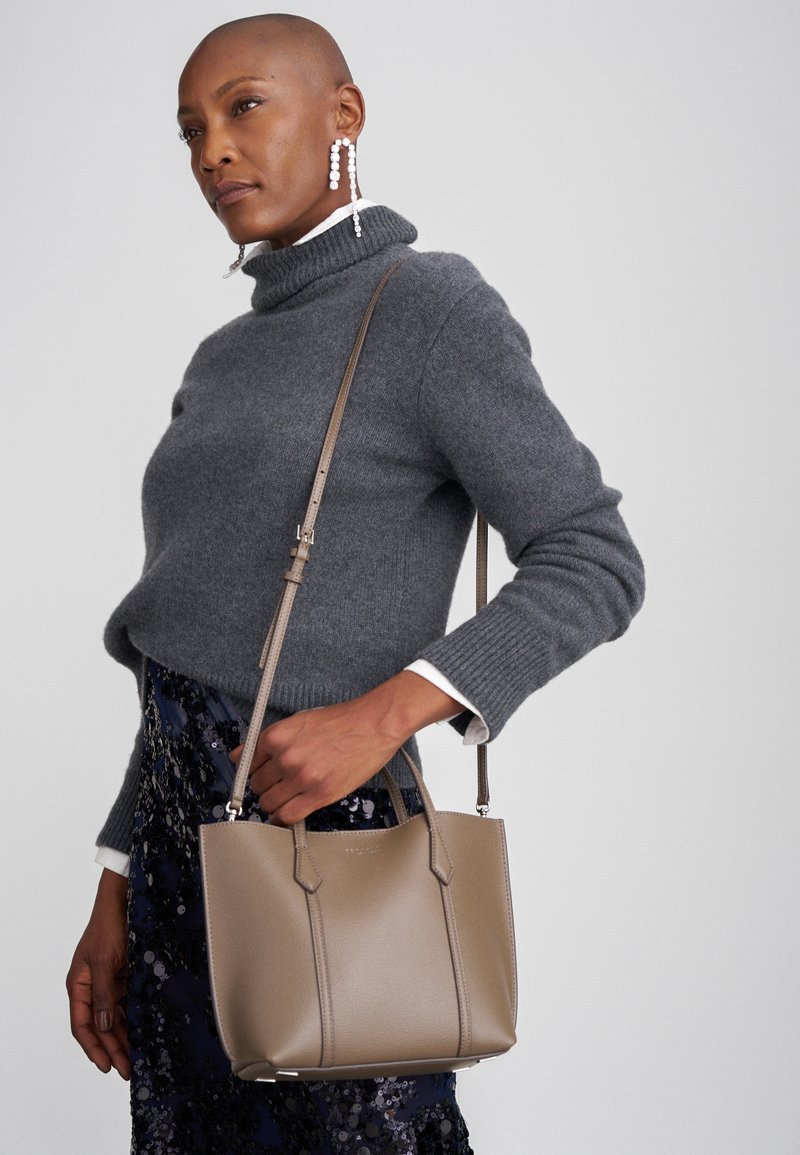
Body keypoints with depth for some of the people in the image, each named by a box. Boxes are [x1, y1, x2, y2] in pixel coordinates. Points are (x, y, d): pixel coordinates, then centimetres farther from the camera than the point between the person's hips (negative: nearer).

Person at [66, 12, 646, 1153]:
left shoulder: (430, 307, -5)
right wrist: (116, 896, 12)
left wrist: (383, 715, -24)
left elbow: (596, 567, -12)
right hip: (184, 848, 7)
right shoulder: (225, 362, 16)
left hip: (311, 841, -7)